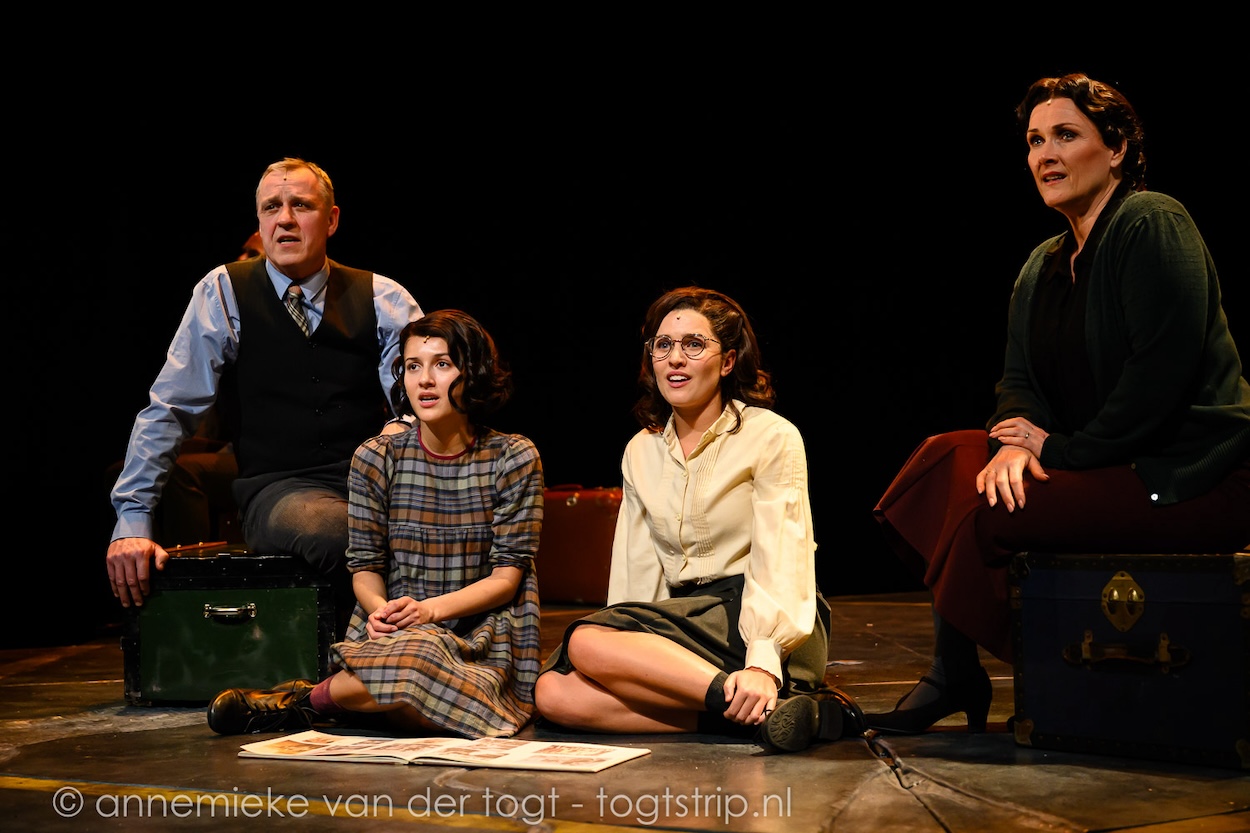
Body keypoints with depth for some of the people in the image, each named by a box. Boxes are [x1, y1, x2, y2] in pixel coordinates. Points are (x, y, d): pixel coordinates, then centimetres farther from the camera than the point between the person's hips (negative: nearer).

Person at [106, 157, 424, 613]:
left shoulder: (383, 299, 9)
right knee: (336, 532, -37)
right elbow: (169, 410, 3)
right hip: (276, 490, -2)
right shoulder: (223, 293, 4)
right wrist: (132, 520, -4)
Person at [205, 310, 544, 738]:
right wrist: (378, 609, -16)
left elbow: (507, 575, -3)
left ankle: (309, 700, -14)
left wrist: (431, 609, -19)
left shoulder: (513, 458, 1)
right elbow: (365, 565, 7)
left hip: (483, 634, -1)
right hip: (394, 635, 1)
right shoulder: (376, 458, 5)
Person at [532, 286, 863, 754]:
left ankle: (768, 704, -31)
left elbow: (780, 562, -13)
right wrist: (628, 654, -5)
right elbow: (637, 570, 12)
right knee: (552, 693, -21)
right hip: (679, 623, 6)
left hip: (748, 620, -6)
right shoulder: (641, 452, 16)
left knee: (586, 642, -27)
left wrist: (763, 661, -28)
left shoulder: (772, 438, -1)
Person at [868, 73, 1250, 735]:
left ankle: (955, 679, -1)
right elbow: (1019, 378, 10)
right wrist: (1017, 439, -13)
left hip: (1192, 476, -9)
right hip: (1104, 465, 9)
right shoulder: (1044, 265, 15)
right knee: (946, 458, -6)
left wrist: (1064, 448, -15)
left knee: (987, 510, -21)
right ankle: (950, 679, -7)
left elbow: (1164, 370, -21)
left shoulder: (1153, 224, -12)